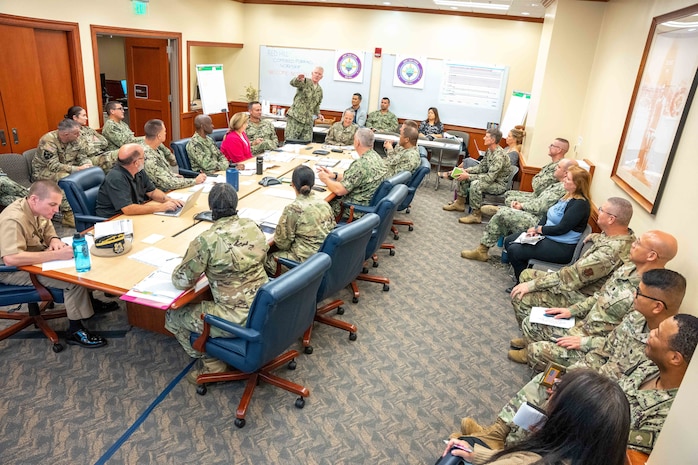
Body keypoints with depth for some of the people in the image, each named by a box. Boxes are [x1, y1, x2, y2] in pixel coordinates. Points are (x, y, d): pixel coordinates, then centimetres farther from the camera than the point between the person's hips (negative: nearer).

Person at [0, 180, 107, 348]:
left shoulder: (37, 209, -4)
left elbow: (48, 231, 12)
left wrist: (54, 240, -12)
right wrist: (56, 255, -41)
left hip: (34, 259, 9)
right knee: (75, 279, -24)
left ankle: (89, 302, 16)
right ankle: (75, 331, -12)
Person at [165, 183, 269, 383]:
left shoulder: (206, 240, -19)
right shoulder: (253, 226, -2)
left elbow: (182, 281, -7)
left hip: (238, 319, -6)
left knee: (173, 316, 14)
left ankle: (212, 364, 18)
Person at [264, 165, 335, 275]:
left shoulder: (293, 209, -20)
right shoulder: (324, 203, -2)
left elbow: (282, 243, -13)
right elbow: (332, 227, 10)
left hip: (306, 258, -7)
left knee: (268, 260, 14)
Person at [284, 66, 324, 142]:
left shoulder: (319, 90, 16)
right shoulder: (305, 82, -3)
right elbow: (293, 83, -24)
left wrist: (318, 114, 9)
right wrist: (298, 79, -47)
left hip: (308, 121, 5)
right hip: (295, 117, -5)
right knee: (290, 141, -7)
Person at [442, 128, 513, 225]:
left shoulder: (499, 156, -29)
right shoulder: (489, 150, 0)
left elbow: (490, 178, -32)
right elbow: (482, 167, 9)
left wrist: (468, 176, -29)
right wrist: (466, 170, -7)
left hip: (499, 184, -10)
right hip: (491, 177, 10)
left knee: (475, 184, -35)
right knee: (463, 176, 4)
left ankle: (476, 215, -21)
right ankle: (460, 203, 15)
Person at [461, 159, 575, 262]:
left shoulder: (563, 188, -16)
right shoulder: (558, 185, 18)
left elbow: (540, 207, -20)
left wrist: (522, 206, -5)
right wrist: (521, 204, 4)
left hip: (537, 222, -10)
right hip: (534, 216, 10)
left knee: (502, 214, -13)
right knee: (502, 211, 5)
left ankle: (482, 250, -3)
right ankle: (482, 250, 2)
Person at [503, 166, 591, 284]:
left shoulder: (580, 204, -19)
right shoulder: (568, 196, 11)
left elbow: (561, 228, -23)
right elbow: (548, 216, 12)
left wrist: (538, 229, -12)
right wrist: (536, 230, -5)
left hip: (562, 248, -10)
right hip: (547, 236, 10)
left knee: (514, 250, -20)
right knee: (509, 241, 4)